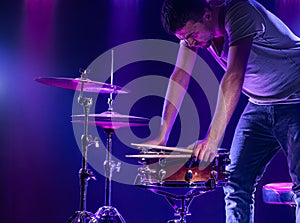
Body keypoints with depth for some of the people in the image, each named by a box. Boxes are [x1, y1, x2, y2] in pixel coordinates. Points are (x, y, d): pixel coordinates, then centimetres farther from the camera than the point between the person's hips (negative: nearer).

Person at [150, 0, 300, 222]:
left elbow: (234, 76, -37)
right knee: (236, 183, 0)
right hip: (260, 104, 7)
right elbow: (180, 76, -7)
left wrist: (212, 139, -42)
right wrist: (162, 135, -13)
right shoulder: (192, 26, -5)